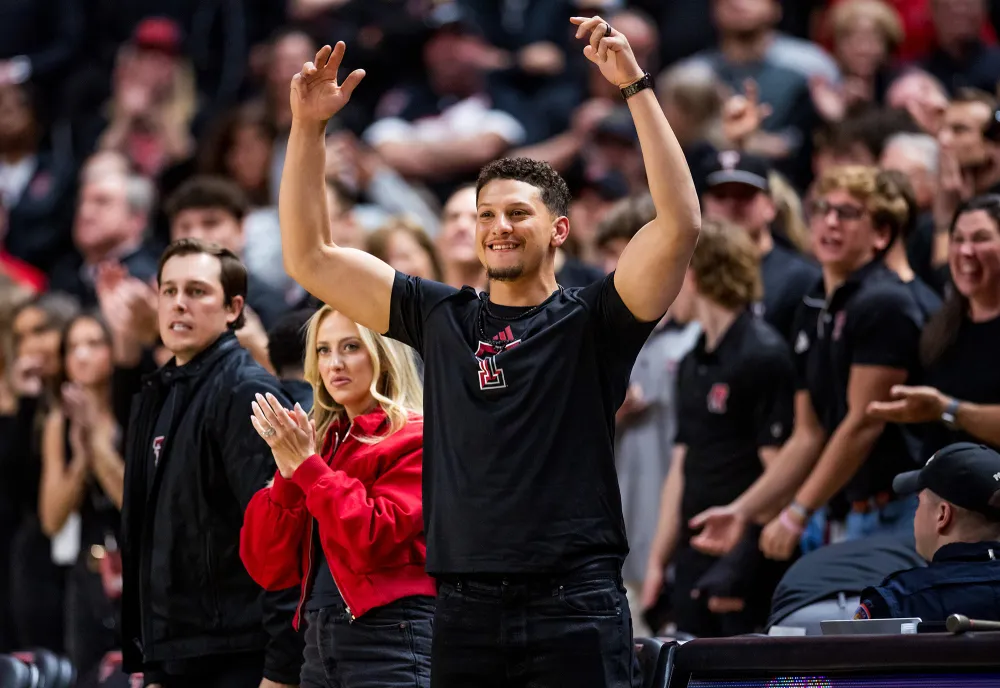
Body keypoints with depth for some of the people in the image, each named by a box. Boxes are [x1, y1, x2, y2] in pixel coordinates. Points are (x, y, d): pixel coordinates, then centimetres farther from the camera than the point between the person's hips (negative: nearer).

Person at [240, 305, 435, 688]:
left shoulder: (415, 438, -3)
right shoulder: (321, 440, 14)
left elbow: (371, 542, -18)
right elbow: (269, 569, 8)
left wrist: (307, 465, -12)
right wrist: (286, 474, -5)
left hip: (391, 641, -7)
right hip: (319, 641, 7)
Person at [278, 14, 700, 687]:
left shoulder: (591, 321, 2)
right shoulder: (441, 317, 13)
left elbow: (680, 226, -12)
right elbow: (310, 256, 14)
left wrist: (636, 86, -16)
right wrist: (308, 127, 5)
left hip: (575, 608, -3)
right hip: (466, 612, 3)